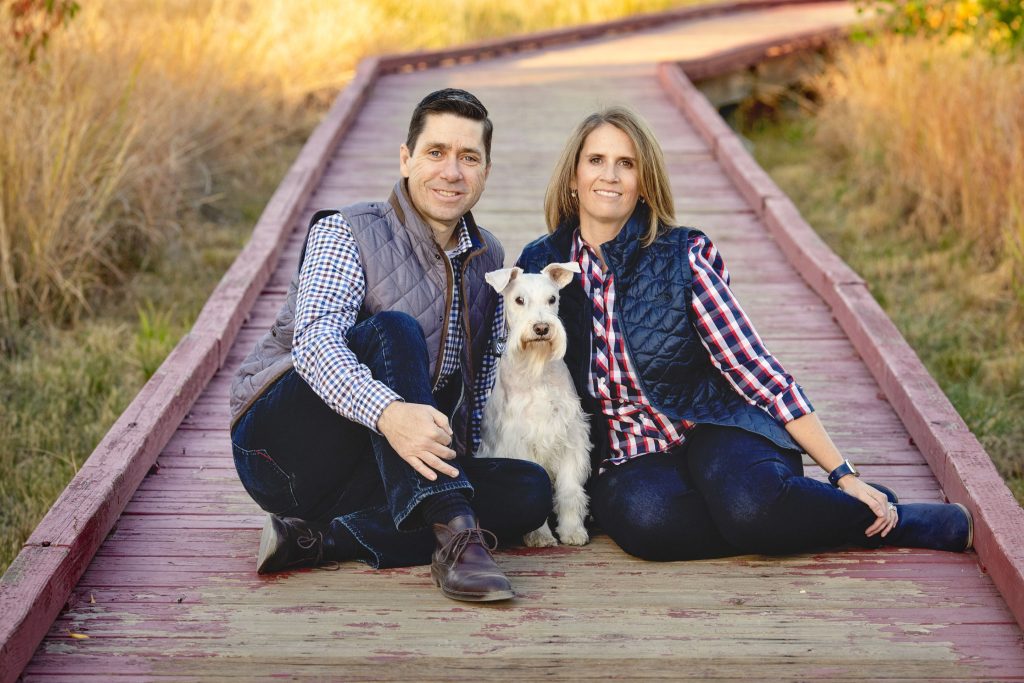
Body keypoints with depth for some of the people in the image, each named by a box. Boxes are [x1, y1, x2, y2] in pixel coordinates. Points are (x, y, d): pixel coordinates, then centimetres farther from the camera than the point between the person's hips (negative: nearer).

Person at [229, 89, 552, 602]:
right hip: (280, 442, -6)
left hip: (373, 471, 6)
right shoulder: (345, 233, -9)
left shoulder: (488, 260, 10)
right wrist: (388, 412, -47)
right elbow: (315, 340, -27)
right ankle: (454, 536, -41)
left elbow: (484, 376, 18)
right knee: (392, 329, -30)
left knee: (530, 491, -17)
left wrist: (456, 459, -1)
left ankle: (317, 540, -24)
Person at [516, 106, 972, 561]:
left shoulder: (685, 254, -5)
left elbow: (753, 366, -7)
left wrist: (844, 474, -10)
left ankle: (881, 517, -8)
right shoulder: (539, 265, 2)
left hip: (713, 430, -2)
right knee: (644, 517, -36)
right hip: (630, 459, 2)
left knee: (748, 502, -37)